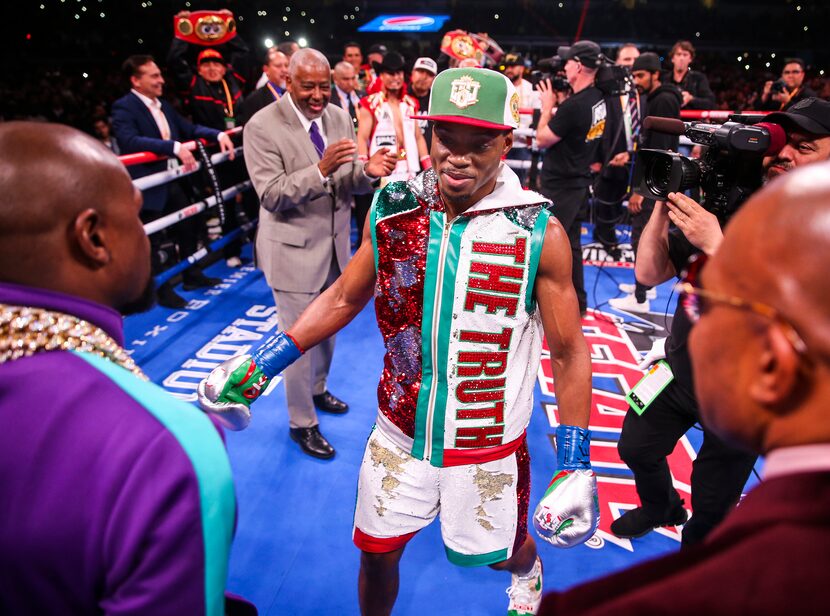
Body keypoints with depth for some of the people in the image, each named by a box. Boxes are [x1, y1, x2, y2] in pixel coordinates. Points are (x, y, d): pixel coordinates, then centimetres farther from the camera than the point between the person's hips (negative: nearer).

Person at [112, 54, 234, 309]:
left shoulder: (163, 105, 11)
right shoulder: (123, 107, -15)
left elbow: (188, 129, 11)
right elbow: (130, 141, -30)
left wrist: (218, 134, -6)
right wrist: (175, 147, -40)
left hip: (172, 181, 9)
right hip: (148, 186, -8)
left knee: (189, 225, 18)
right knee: (151, 240, 4)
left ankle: (192, 276, 36)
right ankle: (162, 290, 19)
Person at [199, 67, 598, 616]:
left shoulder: (540, 233, -16)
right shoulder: (393, 209, -8)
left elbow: (569, 351, -9)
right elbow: (343, 299, 3)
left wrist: (576, 467, -11)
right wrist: (260, 366, -3)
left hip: (488, 447, -1)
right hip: (400, 432, 2)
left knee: (501, 551, 22)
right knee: (377, 555, 16)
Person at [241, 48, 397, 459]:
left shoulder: (339, 118, 1)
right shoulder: (262, 127, -15)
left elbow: (349, 183, 1)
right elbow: (271, 196, -21)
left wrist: (367, 171, -22)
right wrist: (321, 169, -33)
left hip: (335, 244, 6)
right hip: (294, 249, -6)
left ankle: (317, 390, 47)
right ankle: (302, 423, 24)